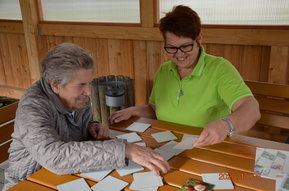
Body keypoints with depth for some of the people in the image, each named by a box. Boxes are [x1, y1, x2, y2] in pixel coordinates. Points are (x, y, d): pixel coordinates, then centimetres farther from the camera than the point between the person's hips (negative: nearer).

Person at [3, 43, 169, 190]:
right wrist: (125, 150, -43)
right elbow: (55, 157, -40)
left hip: (72, 176, 5)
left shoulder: (79, 97, -5)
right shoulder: (32, 108, -25)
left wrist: (92, 127, -10)